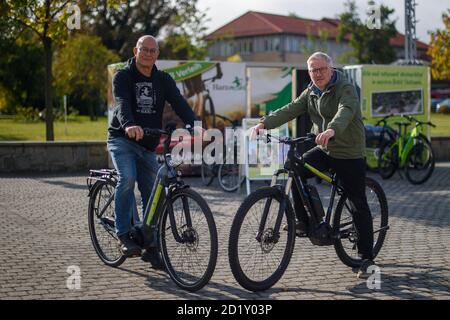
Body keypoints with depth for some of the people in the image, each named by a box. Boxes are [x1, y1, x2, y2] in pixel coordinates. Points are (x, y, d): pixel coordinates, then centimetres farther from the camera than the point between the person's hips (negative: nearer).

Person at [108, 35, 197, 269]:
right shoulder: (123, 77, -7)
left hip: (148, 144, 4)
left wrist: (195, 126, -28)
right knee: (127, 178, -29)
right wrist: (129, 125, -47)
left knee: (151, 194, 4)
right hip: (122, 139, -4)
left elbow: (179, 103, -10)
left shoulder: (163, 80, 5)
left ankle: (151, 248, 14)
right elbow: (122, 103, -26)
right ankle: (123, 234, -18)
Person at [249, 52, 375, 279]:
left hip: (350, 154, -6)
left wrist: (332, 130, -55)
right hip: (324, 150, 6)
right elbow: (290, 110, -3)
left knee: (359, 206, -3)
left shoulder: (345, 89, -14)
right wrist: (264, 123, -19)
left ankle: (366, 258, 6)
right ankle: (303, 221, -2)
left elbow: (346, 111, -34)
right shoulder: (310, 93, 7)